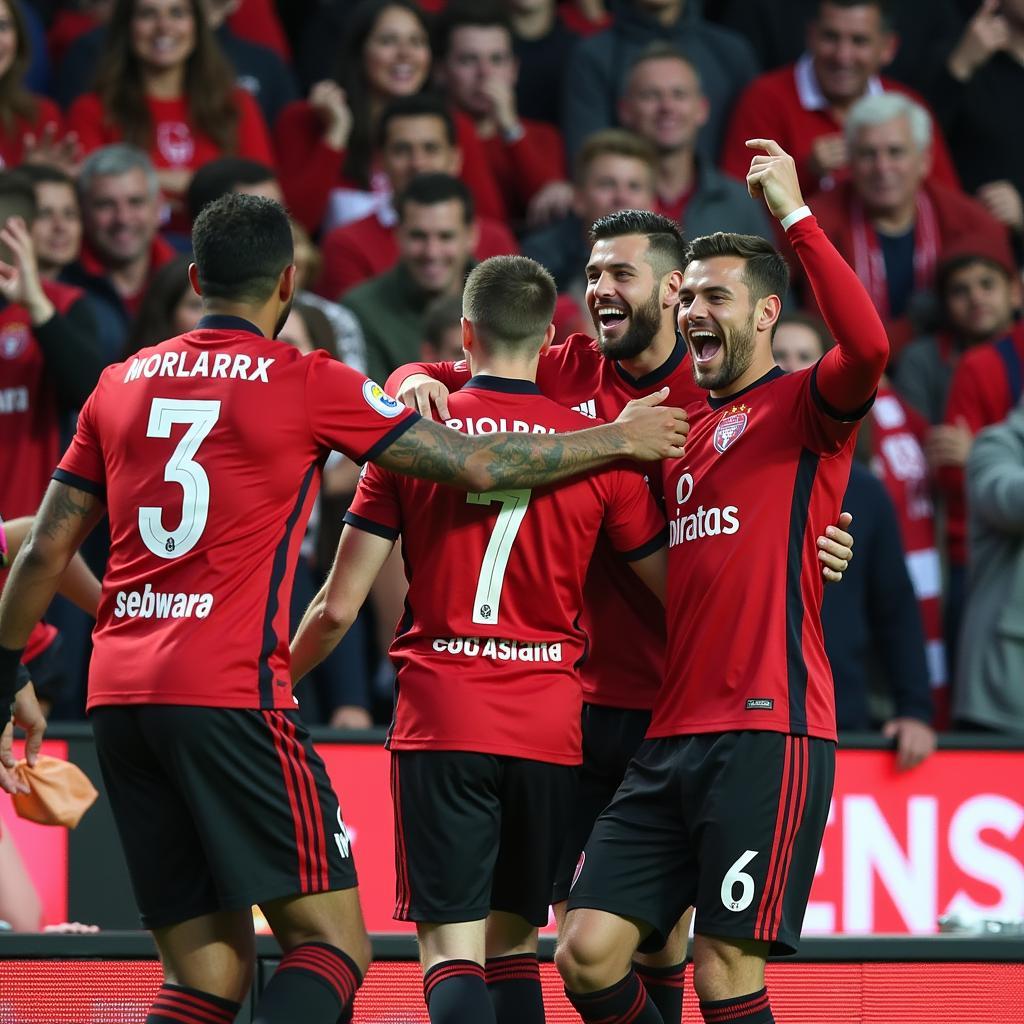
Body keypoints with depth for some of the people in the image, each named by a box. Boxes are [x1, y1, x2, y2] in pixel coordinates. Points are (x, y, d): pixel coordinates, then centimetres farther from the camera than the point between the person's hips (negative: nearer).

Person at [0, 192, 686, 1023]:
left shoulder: (121, 385, 14)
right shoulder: (307, 384, -1)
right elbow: (476, 466, 3)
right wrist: (620, 439, 15)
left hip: (117, 701, 6)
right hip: (231, 697, -6)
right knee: (334, 946, -3)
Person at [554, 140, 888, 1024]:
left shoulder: (804, 407, -1)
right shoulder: (682, 426, 21)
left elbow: (869, 345, -22)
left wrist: (796, 215, -19)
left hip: (768, 729, -7)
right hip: (669, 739, 7)